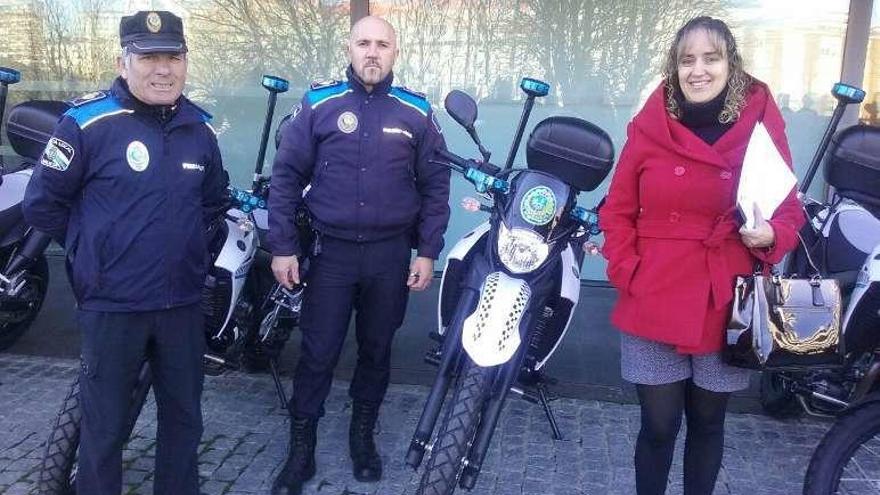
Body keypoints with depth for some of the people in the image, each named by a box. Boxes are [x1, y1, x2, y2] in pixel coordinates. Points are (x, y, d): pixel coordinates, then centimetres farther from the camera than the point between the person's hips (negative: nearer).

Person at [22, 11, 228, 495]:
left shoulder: (200, 128, 4)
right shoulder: (87, 122, -12)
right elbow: (42, 203, -6)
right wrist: (97, 249, 1)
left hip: (183, 301, 5)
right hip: (111, 305, -4)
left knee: (184, 415, 18)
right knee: (105, 423, 10)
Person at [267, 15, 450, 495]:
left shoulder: (416, 112, 3)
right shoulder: (318, 104, 0)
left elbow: (435, 186, 5)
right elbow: (286, 177, 0)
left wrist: (427, 252, 0)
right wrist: (282, 247, -4)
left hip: (392, 254, 1)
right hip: (331, 251, -1)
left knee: (376, 351, 13)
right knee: (317, 354, 3)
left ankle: (363, 437, 32)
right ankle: (301, 450, 19)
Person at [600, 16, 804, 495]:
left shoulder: (763, 126, -2)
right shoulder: (649, 126, -2)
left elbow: (789, 211, 4)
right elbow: (617, 211, 4)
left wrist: (770, 235, -18)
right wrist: (626, 272, -7)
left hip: (726, 307, 1)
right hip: (653, 305, -1)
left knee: (708, 422, 17)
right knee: (658, 424, 6)